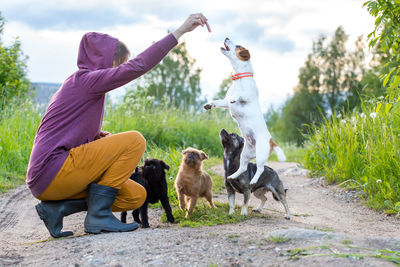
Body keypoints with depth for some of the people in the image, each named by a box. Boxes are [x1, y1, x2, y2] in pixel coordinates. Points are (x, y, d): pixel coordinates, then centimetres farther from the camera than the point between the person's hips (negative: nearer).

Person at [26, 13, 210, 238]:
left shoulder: (83, 85, 20)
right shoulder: (86, 79, -9)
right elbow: (138, 66, -21)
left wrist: (97, 138, 4)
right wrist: (181, 30, -20)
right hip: (51, 171, -10)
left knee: (136, 196, 6)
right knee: (135, 140, -13)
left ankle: (59, 206, 3)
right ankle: (98, 214, -13)